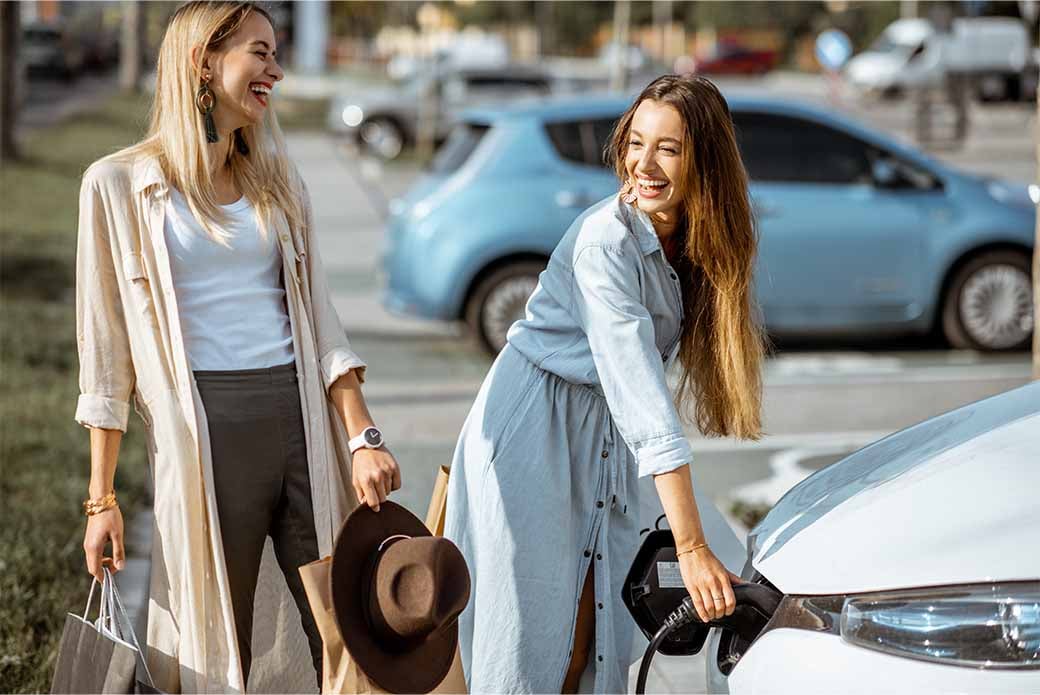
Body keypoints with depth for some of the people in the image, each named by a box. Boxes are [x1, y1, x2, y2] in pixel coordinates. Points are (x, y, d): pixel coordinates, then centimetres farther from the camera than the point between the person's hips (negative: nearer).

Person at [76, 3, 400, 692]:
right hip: (204, 427, -4)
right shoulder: (120, 184, 2)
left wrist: (363, 437, -1)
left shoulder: (278, 181, 15)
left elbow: (319, 321, 13)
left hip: (302, 420, 4)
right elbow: (107, 350, 2)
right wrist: (102, 498, -1)